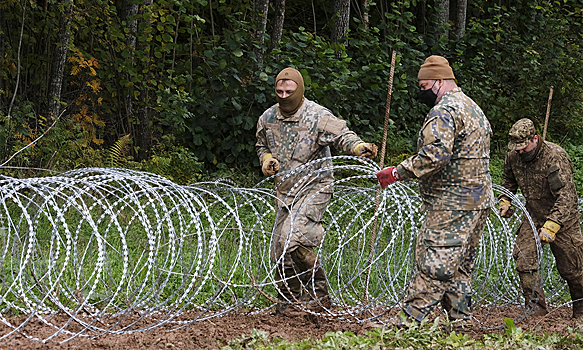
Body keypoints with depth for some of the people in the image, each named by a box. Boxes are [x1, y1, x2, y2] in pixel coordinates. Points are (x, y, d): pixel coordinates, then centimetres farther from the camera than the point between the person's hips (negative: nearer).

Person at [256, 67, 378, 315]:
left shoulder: (318, 116, -12)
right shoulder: (268, 118, 6)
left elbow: (342, 136, -18)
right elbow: (262, 146, 22)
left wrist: (360, 147, -39)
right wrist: (266, 159, 0)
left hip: (314, 188, -6)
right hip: (285, 191, 6)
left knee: (293, 241, -24)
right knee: (279, 250, 7)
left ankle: (318, 294, -9)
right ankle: (288, 299, 25)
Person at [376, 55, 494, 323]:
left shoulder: (444, 112, -13)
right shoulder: (473, 108, 21)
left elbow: (435, 156, -26)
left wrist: (397, 173, -19)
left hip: (452, 204, -10)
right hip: (478, 200, 10)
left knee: (433, 264, -11)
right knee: (459, 266, 13)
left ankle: (413, 317, -12)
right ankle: (459, 317, 13)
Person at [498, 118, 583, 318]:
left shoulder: (555, 157, -26)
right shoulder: (513, 157, -6)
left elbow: (566, 197, -31)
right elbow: (508, 181, 19)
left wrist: (551, 226, -39)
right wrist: (504, 201, 1)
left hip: (562, 218, -5)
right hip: (533, 217, 5)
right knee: (523, 258, -12)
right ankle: (536, 307, -4)